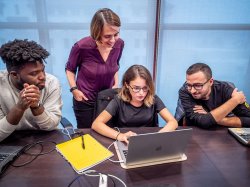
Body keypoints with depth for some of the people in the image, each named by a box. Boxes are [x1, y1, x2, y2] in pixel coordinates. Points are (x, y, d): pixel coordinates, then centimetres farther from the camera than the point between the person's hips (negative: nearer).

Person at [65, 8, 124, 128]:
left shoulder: (119, 44, -12)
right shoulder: (82, 46, -24)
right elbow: (70, 69, -4)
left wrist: (116, 84, -2)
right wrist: (74, 89, -13)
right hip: (85, 101, -3)